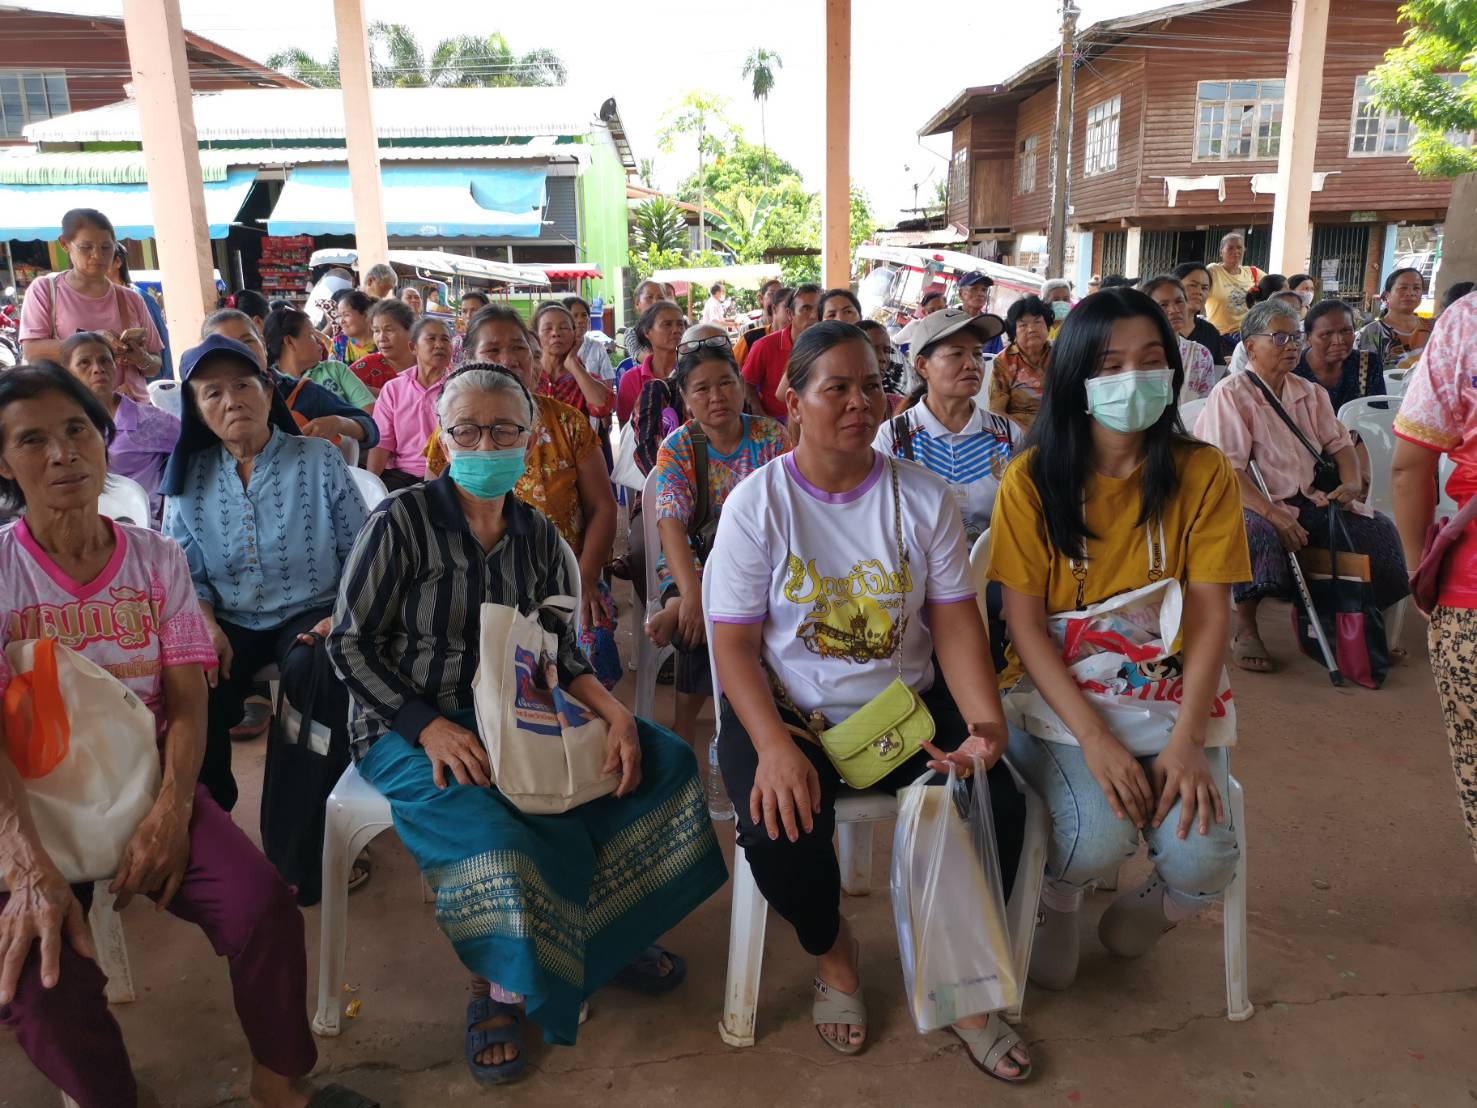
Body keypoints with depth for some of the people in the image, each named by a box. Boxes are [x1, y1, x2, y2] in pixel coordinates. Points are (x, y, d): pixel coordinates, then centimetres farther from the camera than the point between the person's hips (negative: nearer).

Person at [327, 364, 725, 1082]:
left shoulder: (537, 535, 6)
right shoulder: (401, 523, -10)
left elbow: (560, 655, 7)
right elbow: (349, 645, -10)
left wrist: (615, 711, -12)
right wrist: (432, 728, -22)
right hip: (405, 728, -5)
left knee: (657, 761, -9)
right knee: (491, 831, -33)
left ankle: (605, 937, 10)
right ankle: (502, 987, -2)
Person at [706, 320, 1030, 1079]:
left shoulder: (923, 497, 0)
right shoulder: (756, 504, -7)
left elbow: (954, 622, -4)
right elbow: (735, 643, -10)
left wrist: (983, 722, -22)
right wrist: (775, 746, -26)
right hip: (790, 711, -2)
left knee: (1000, 807, -18)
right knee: (779, 834, -28)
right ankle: (830, 952, 11)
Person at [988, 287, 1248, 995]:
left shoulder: (1202, 473, -2)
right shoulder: (1032, 479, -7)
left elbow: (1210, 616, -5)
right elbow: (1025, 624, -9)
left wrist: (1187, 740, -18)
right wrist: (1094, 737, -21)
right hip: (1055, 690, -2)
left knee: (1203, 860, -21)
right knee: (1096, 839, -27)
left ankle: (1149, 907, 19)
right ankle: (1056, 902, 12)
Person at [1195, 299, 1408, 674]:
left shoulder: (1311, 393, 17)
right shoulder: (1230, 394, -6)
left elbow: (1339, 443, 21)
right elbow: (1226, 470, -17)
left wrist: (1352, 482, -2)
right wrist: (1273, 513, -27)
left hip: (1310, 500, 7)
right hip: (1254, 502, -7)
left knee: (1379, 529, -11)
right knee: (1259, 533, -38)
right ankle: (1245, 631, -22)